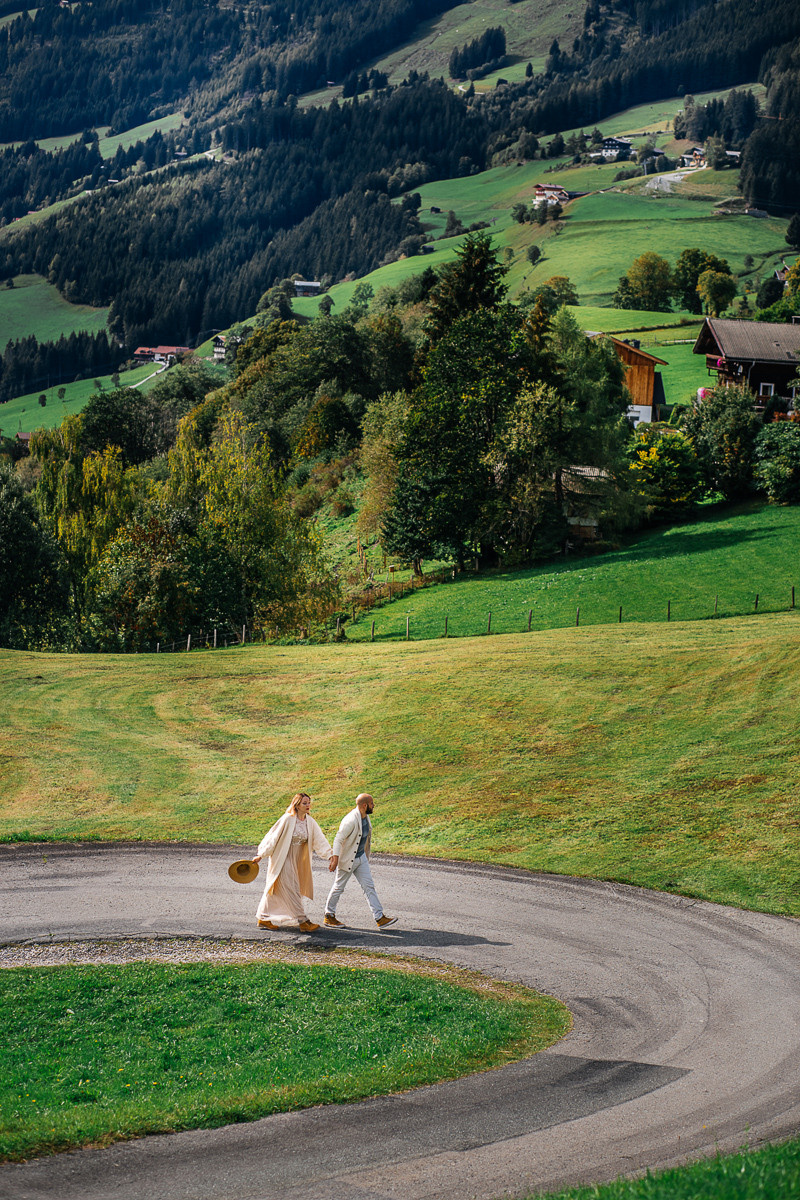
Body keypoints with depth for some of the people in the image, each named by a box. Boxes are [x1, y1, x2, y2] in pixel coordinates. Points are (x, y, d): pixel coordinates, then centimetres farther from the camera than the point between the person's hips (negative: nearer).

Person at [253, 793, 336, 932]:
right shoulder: (287, 819, -15)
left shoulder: (310, 822, 1)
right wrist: (260, 855, -10)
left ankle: (264, 919, 23)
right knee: (291, 890, -9)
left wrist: (330, 856, -15)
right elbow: (273, 837, -11)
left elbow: (320, 840, -3)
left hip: (296, 862, 7)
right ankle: (303, 922, -9)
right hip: (283, 861, -7)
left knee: (277, 892, 14)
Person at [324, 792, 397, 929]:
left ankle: (380, 918, 2)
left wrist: (366, 855, 24)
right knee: (339, 887, 6)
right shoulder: (351, 820, -26)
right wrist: (335, 858, -33)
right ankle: (329, 916, 22)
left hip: (361, 857, 8)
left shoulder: (365, 817, 2)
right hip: (347, 859, -8)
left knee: (369, 886, 3)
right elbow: (338, 839, -26)